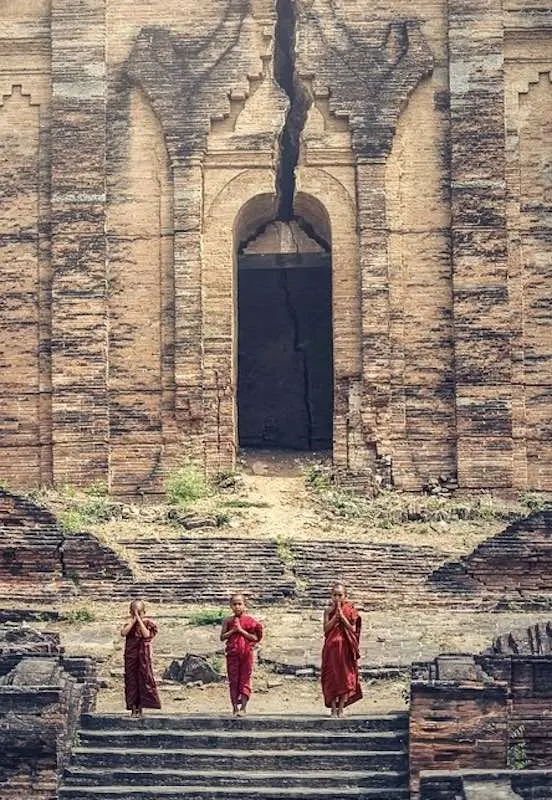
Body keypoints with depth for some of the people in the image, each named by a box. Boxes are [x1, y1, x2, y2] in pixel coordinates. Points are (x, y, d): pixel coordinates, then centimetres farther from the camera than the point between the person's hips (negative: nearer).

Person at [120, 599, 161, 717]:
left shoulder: (148, 623, 2)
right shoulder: (129, 623, 9)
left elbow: (146, 634, -18)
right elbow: (123, 633, -10)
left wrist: (139, 620, -15)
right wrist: (133, 620, -10)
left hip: (143, 656, -3)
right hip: (130, 655, 3)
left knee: (144, 678, -4)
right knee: (131, 680, 1)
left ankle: (140, 708, 2)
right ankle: (134, 708, 6)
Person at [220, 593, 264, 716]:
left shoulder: (249, 620, -1)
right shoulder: (228, 621, 4)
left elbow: (255, 637, -8)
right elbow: (222, 637, 0)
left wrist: (241, 630, -14)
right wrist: (233, 630, -12)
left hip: (246, 654, -1)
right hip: (232, 654, 1)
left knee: (245, 679, -1)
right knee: (233, 680, 3)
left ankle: (243, 707, 3)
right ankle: (235, 707, 9)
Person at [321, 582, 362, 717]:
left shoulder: (350, 610, 3)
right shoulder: (329, 611, 4)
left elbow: (353, 629, -6)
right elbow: (326, 628, -7)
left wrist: (342, 615, -12)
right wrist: (336, 615, -13)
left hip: (345, 648, 0)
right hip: (331, 648, 0)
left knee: (346, 677, -1)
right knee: (332, 677, 0)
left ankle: (341, 708, 8)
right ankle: (333, 709, 6)